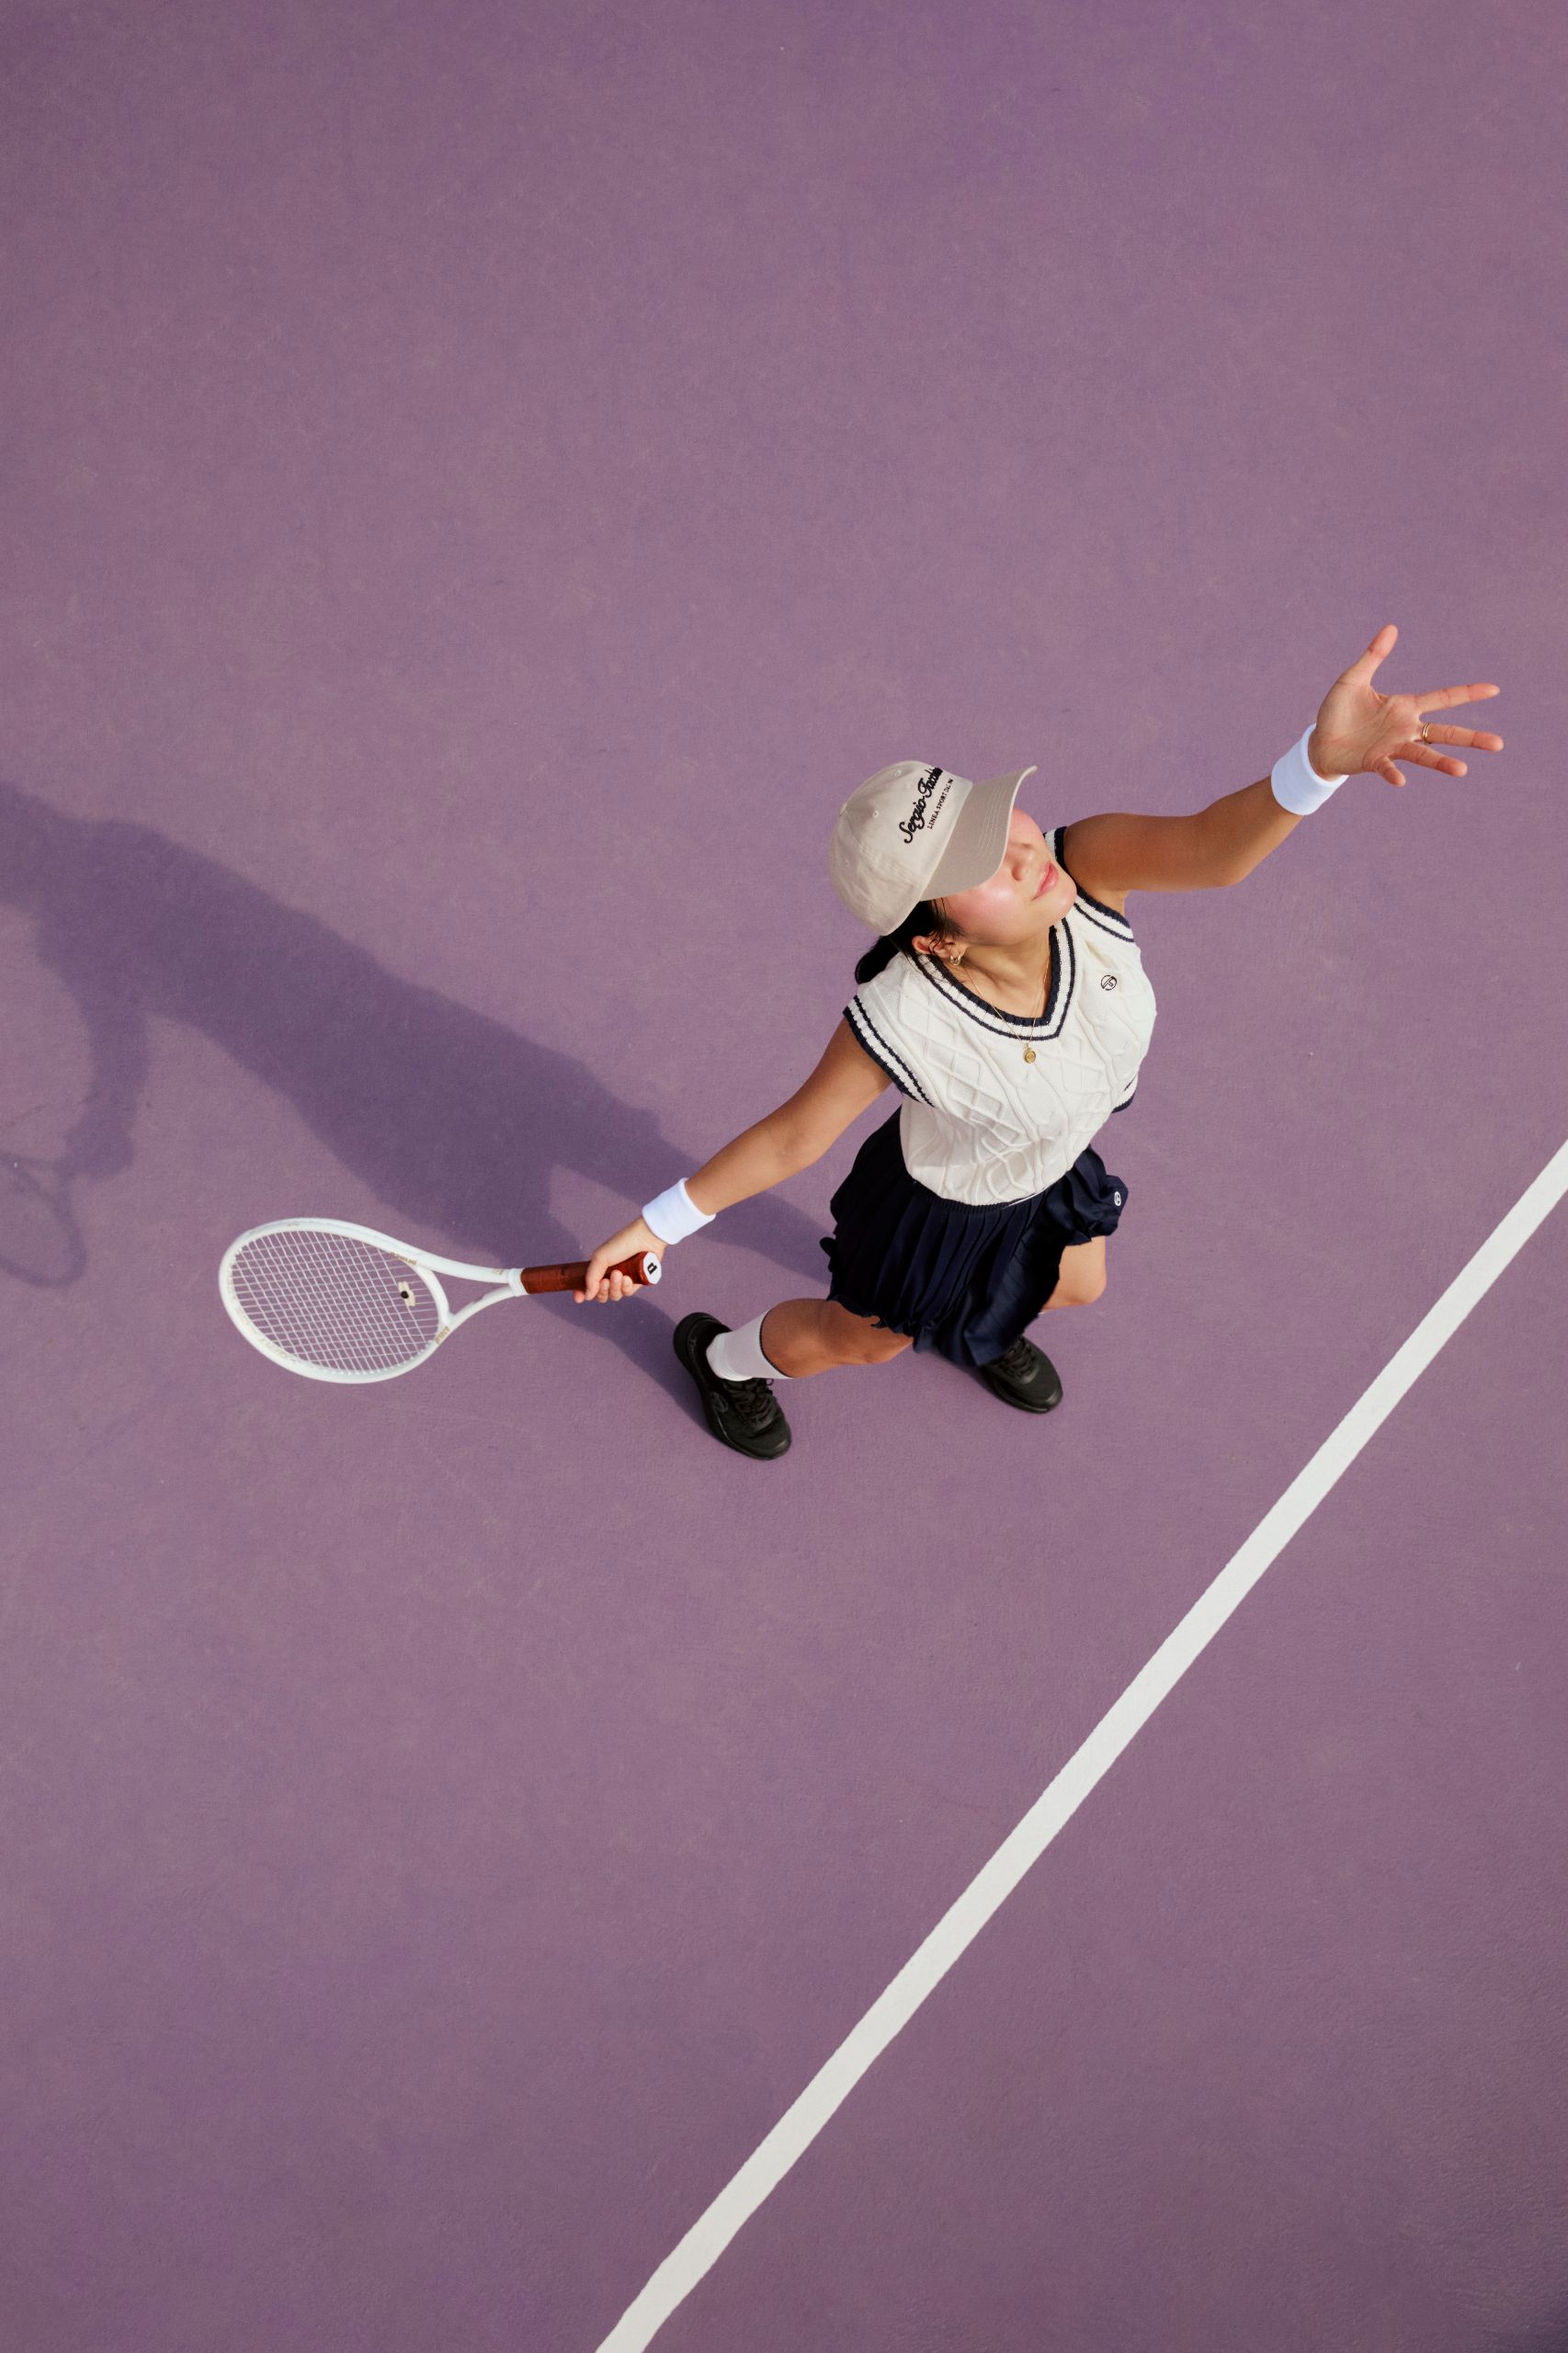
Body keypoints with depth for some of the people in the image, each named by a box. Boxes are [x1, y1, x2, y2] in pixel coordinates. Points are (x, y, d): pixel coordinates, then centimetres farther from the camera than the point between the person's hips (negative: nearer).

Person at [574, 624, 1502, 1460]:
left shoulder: (1079, 868, -38)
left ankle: (980, 1333, 72)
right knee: (861, 1341, 25)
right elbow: (794, 1137, -27)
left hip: (1054, 1165, 5)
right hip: (950, 1211, -4)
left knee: (1078, 1287, 34)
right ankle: (726, 1356, 60)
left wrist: (1323, 758, -79)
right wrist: (658, 1225, -20)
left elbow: (1212, 847, -58)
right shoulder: (899, 1023, -45)